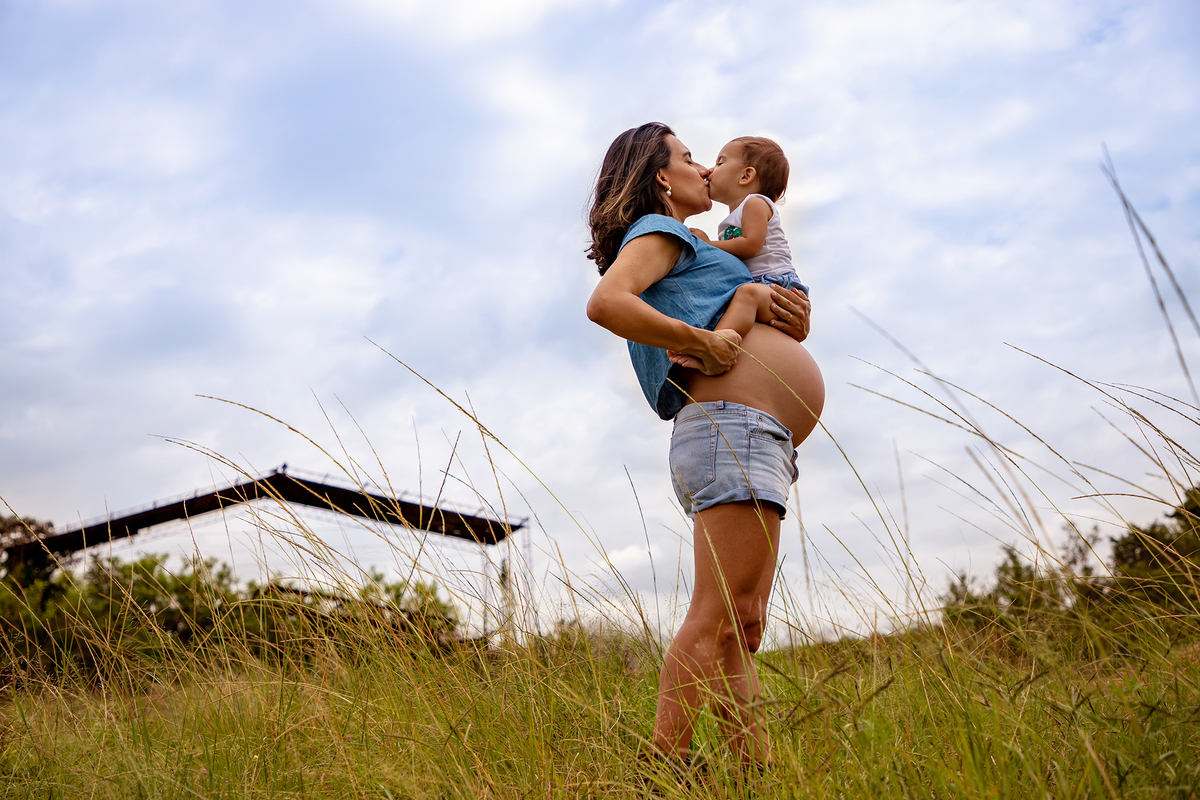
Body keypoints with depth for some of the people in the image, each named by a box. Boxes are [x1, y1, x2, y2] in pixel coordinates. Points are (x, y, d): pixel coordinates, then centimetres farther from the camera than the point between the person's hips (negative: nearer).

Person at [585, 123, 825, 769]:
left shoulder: (689, 253, 32)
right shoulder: (657, 231, 3)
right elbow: (606, 303, -19)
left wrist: (797, 319, 7)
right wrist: (700, 342, -16)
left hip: (758, 447, 10)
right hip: (731, 425, -10)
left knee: (741, 630, 6)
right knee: (718, 619, -17)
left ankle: (759, 772, 8)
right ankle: (667, 770, -20)